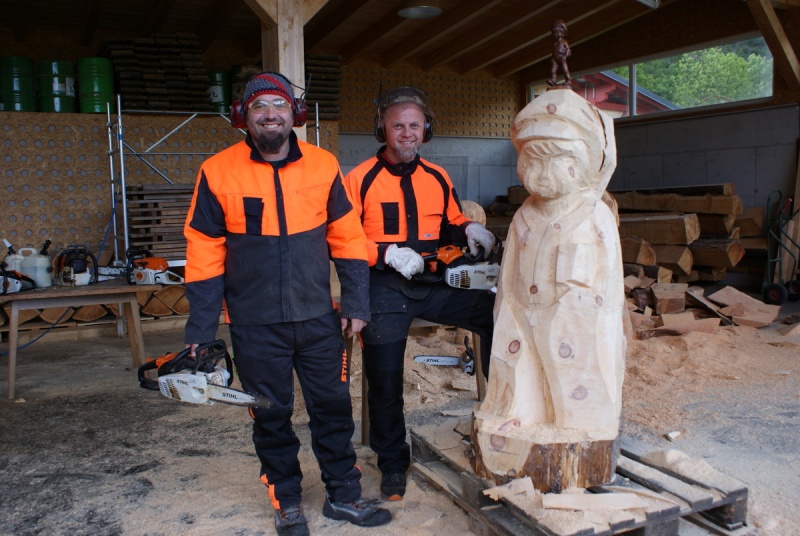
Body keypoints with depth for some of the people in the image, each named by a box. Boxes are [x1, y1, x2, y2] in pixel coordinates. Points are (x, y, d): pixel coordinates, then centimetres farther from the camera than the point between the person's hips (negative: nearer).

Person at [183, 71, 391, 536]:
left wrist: (356, 302, -1)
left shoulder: (323, 165, -1)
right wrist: (200, 331, -4)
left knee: (333, 408, 11)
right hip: (256, 325, -1)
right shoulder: (218, 172, -6)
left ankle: (343, 495, 30)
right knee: (272, 416, 12)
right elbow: (205, 252, -4)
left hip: (318, 318, 2)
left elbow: (346, 236, 3)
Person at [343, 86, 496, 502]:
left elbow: (452, 225, 20)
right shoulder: (360, 179, -4)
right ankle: (392, 464, 24)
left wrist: (469, 230, -3)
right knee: (385, 380, 2)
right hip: (384, 289, -3)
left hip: (432, 284, 3)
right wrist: (387, 253, -20)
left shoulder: (438, 178, 9)